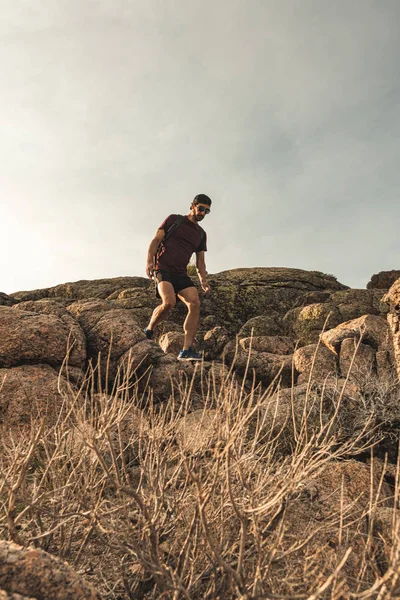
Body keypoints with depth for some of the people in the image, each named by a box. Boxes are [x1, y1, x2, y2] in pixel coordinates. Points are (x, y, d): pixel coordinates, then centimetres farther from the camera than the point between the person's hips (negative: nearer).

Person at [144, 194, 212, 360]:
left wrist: (203, 280, 6)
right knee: (169, 302, -29)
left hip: (181, 273, 5)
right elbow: (156, 240, 2)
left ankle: (186, 351, -16)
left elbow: (200, 261, 20)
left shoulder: (201, 234, 20)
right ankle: (149, 330, 1)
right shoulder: (174, 219, 8)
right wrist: (149, 261, -13)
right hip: (163, 268, -5)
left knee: (195, 304, -18)